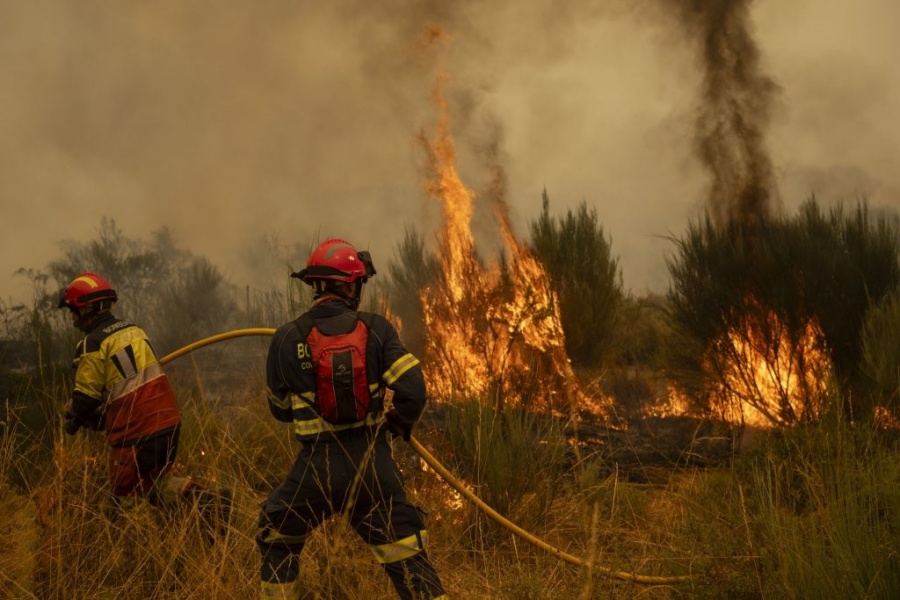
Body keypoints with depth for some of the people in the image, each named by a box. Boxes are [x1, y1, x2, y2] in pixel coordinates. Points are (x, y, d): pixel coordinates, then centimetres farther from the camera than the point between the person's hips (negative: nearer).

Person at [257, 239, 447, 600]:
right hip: (374, 463, 0)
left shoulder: (288, 339, -3)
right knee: (406, 554, 7)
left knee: (277, 541, 24)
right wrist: (397, 426, 10)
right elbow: (413, 390, -10)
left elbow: (280, 409, 9)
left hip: (318, 467, 0)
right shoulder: (376, 328, -4)